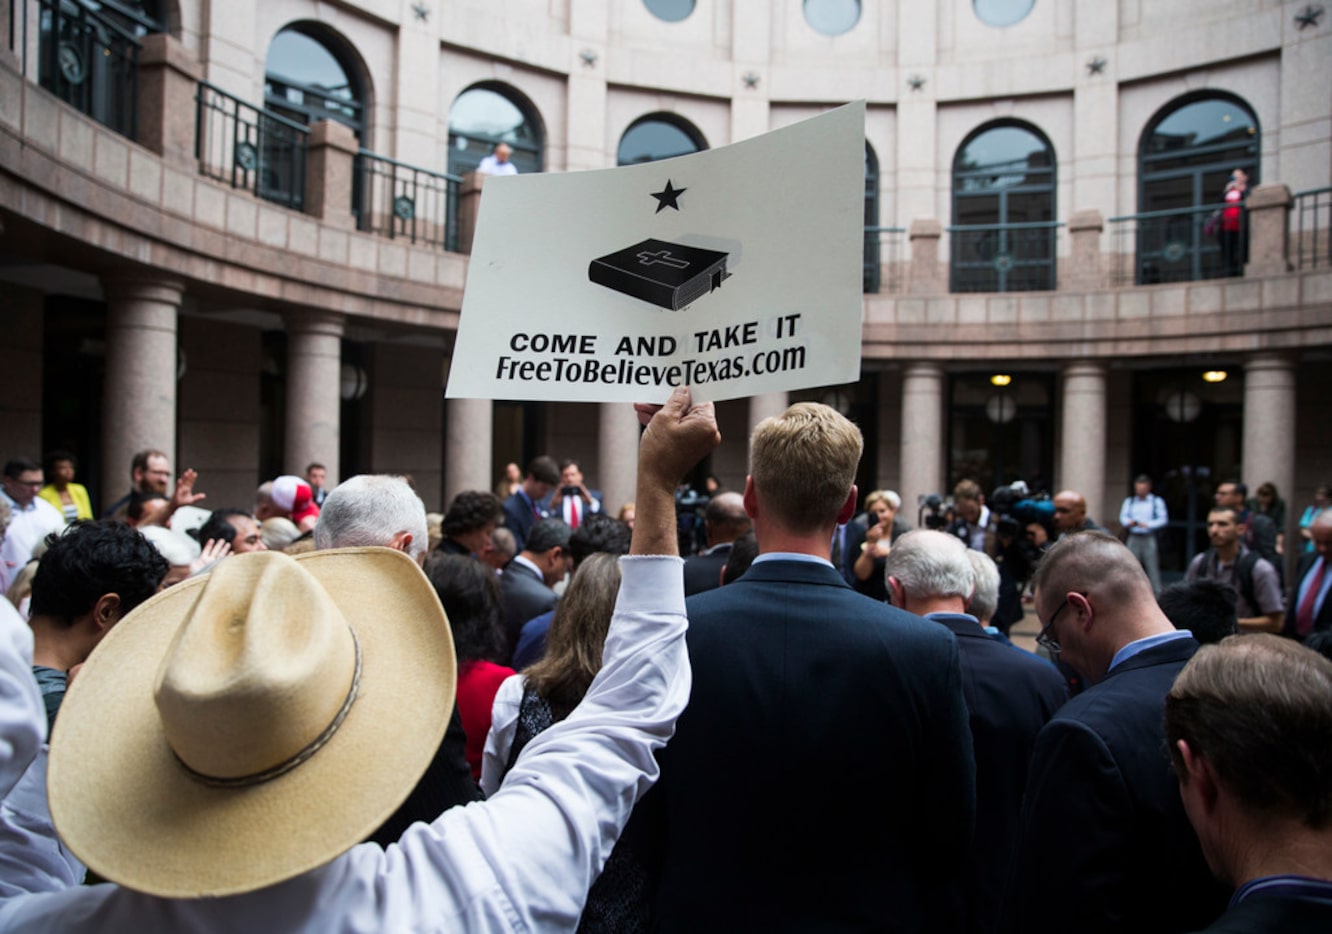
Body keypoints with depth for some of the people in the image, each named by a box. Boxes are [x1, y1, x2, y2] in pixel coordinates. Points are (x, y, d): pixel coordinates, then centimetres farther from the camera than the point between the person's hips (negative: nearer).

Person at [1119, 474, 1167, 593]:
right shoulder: (1129, 501, 16)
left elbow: (1163, 519, -2)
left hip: (1149, 538, -3)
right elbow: (1123, 517, 7)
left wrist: (1148, 524, -17)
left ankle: (1157, 592, -3)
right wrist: (1129, 522, -15)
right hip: (1133, 538, 3)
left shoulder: (1157, 501, 5)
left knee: (1152, 566, -6)